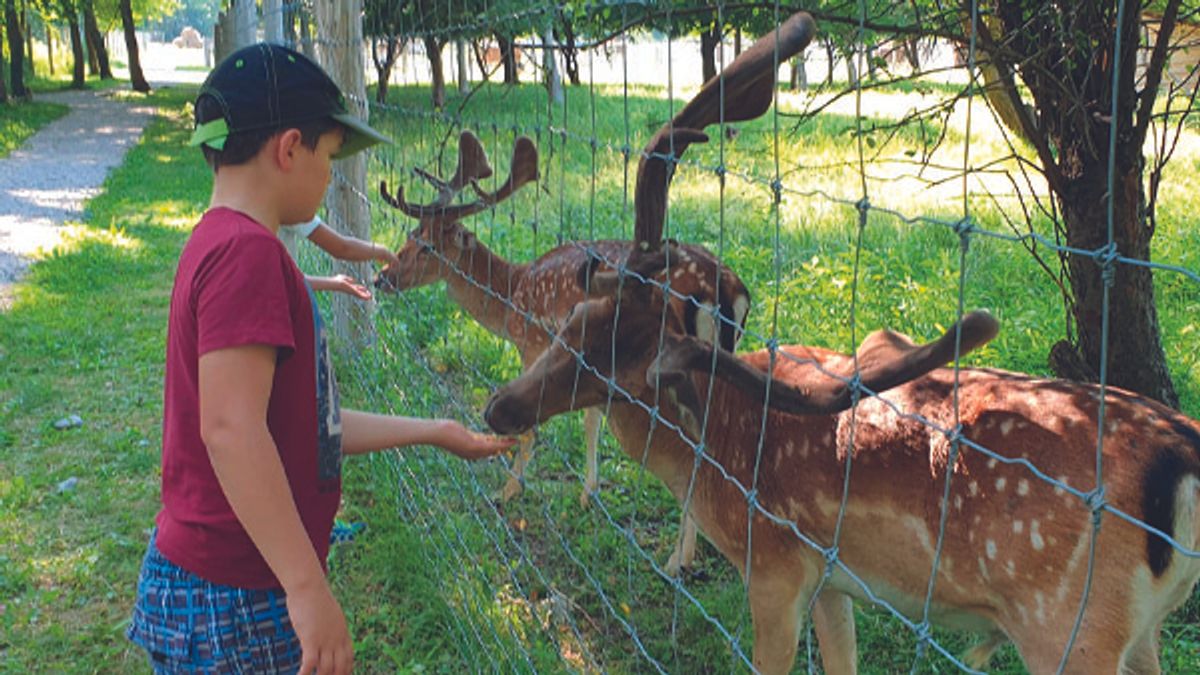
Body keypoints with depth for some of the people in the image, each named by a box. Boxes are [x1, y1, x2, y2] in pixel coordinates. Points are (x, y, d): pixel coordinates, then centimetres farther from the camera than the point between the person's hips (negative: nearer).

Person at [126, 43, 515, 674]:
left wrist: (436, 431, 17)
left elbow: (306, 421, 12)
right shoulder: (246, 250, -20)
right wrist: (309, 587, -27)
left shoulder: (219, 245, 10)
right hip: (234, 604, -9)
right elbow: (231, 429, -28)